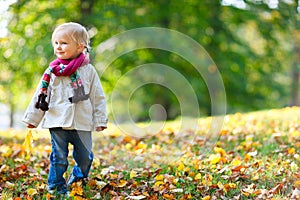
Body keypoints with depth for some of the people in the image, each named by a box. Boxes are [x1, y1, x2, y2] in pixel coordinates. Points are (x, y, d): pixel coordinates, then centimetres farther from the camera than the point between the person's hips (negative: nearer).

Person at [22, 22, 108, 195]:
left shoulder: (89, 70, 2)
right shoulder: (53, 71, 4)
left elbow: (98, 98, 5)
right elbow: (40, 95, 9)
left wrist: (100, 120, 1)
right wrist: (32, 118, 10)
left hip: (82, 124, 0)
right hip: (57, 122, 0)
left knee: (85, 157, 7)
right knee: (59, 157, 1)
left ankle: (78, 178, 32)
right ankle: (56, 186, 16)